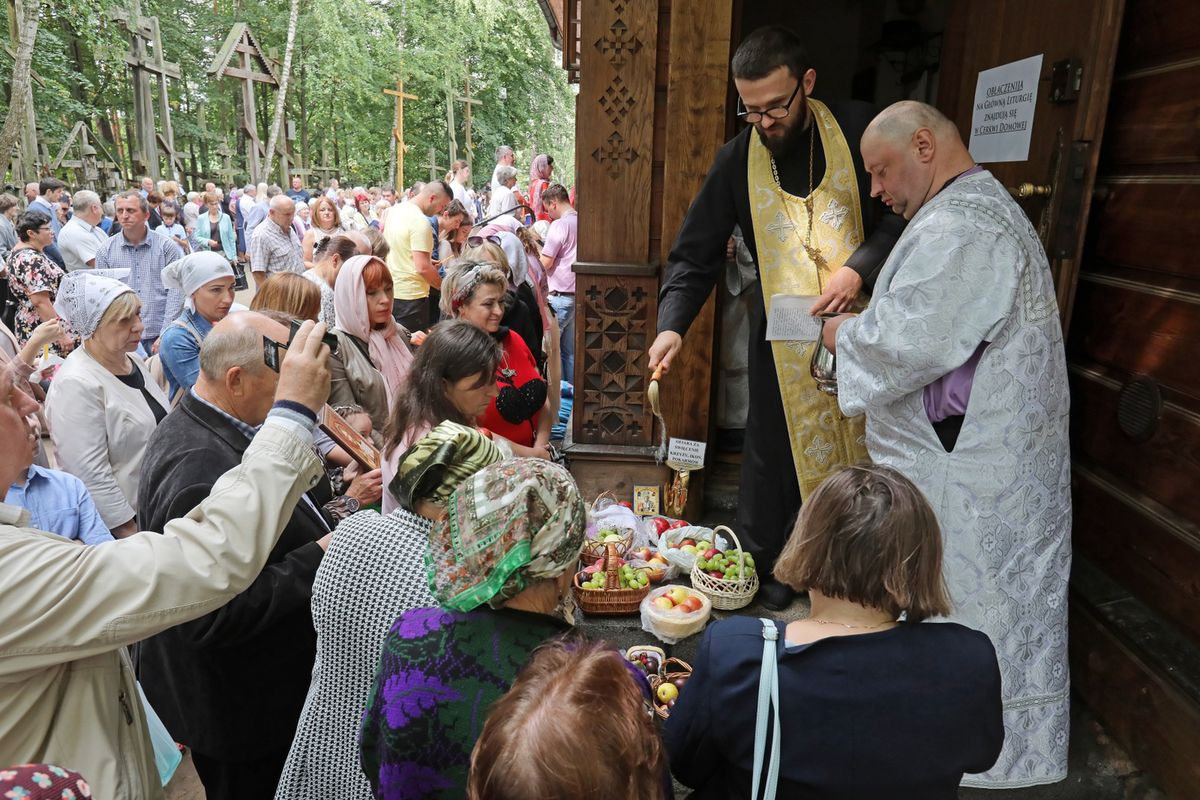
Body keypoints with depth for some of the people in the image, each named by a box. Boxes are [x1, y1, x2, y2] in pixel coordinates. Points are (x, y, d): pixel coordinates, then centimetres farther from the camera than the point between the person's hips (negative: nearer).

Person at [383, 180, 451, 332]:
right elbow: (423, 268, -24)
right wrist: (445, 287, -11)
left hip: (390, 291, 9)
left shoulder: (394, 210, 8)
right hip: (411, 297, -9)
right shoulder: (421, 221, -19)